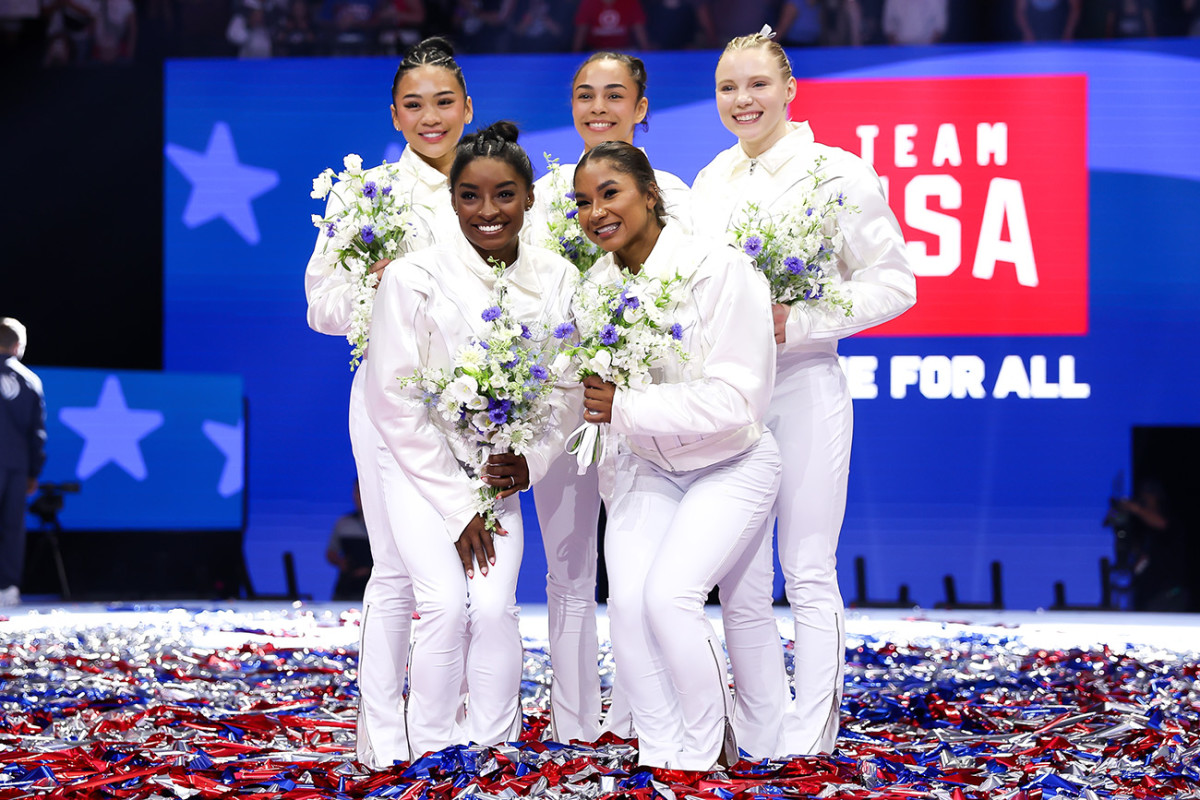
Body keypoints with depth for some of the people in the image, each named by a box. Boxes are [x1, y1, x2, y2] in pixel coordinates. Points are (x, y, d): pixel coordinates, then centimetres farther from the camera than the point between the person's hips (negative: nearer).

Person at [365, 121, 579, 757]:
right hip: (419, 466, -2)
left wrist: (532, 459, -11)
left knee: (494, 606, -14)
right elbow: (393, 400, -11)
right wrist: (456, 504, -13)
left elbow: (569, 390, 7)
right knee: (445, 600, -18)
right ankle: (433, 754, -4)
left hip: (496, 470, 3)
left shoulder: (555, 279, -2)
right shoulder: (413, 277, -13)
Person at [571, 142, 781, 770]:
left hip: (731, 465, -5)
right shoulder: (596, 284, -2)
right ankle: (659, 753, 2)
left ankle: (706, 751, -2)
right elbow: (576, 387, 6)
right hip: (648, 466, 5)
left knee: (669, 594, -22)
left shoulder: (719, 270, -22)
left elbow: (735, 399, -26)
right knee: (627, 601, -15)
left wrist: (626, 409, -29)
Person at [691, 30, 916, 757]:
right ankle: (756, 734, 17)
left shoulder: (836, 173, -6)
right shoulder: (711, 181, 12)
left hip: (801, 387, -6)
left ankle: (808, 743, 3)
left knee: (808, 574, -2)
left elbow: (894, 284, -6)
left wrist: (799, 322, -17)